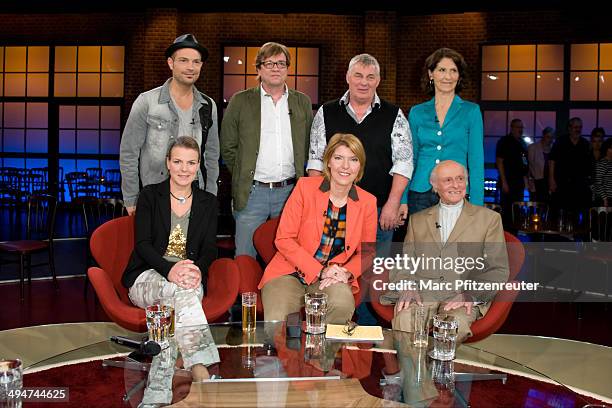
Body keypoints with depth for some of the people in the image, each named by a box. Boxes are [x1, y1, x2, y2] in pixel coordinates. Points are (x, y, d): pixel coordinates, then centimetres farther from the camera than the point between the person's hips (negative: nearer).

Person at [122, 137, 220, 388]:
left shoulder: (208, 202, 13)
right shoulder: (150, 195, 6)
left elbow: (210, 249, 5)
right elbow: (142, 243, -6)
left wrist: (197, 271, -21)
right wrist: (170, 270, -27)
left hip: (191, 279, 2)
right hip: (148, 277, -2)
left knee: (188, 287, -36)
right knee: (183, 289, -36)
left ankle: (197, 369, -50)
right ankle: (201, 370, -51)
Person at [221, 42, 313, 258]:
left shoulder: (303, 102, 10)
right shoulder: (240, 101, 3)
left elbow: (309, 146, 12)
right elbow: (228, 147, 5)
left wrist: (301, 181, 5)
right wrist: (243, 177, 1)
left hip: (290, 191, 2)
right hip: (252, 192, -2)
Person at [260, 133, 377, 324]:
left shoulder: (367, 202, 3)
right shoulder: (305, 187, -5)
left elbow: (367, 251, 13)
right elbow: (283, 239, -6)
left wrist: (347, 273, -9)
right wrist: (320, 271, -14)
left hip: (334, 278, 2)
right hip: (289, 273, -2)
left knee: (343, 305, -32)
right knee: (276, 324, -29)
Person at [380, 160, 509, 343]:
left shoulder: (489, 218, 15)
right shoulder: (417, 219, 23)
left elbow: (498, 269, 8)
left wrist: (471, 294, -9)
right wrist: (407, 287, -7)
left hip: (461, 294, -1)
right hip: (421, 291, 1)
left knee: (457, 325, -35)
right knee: (405, 320, -32)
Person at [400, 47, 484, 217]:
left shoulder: (471, 111, 2)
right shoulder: (416, 113, 8)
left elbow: (476, 162, -1)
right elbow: (409, 159, 10)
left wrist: (476, 206, -8)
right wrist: (403, 200, 2)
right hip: (419, 195, 2)